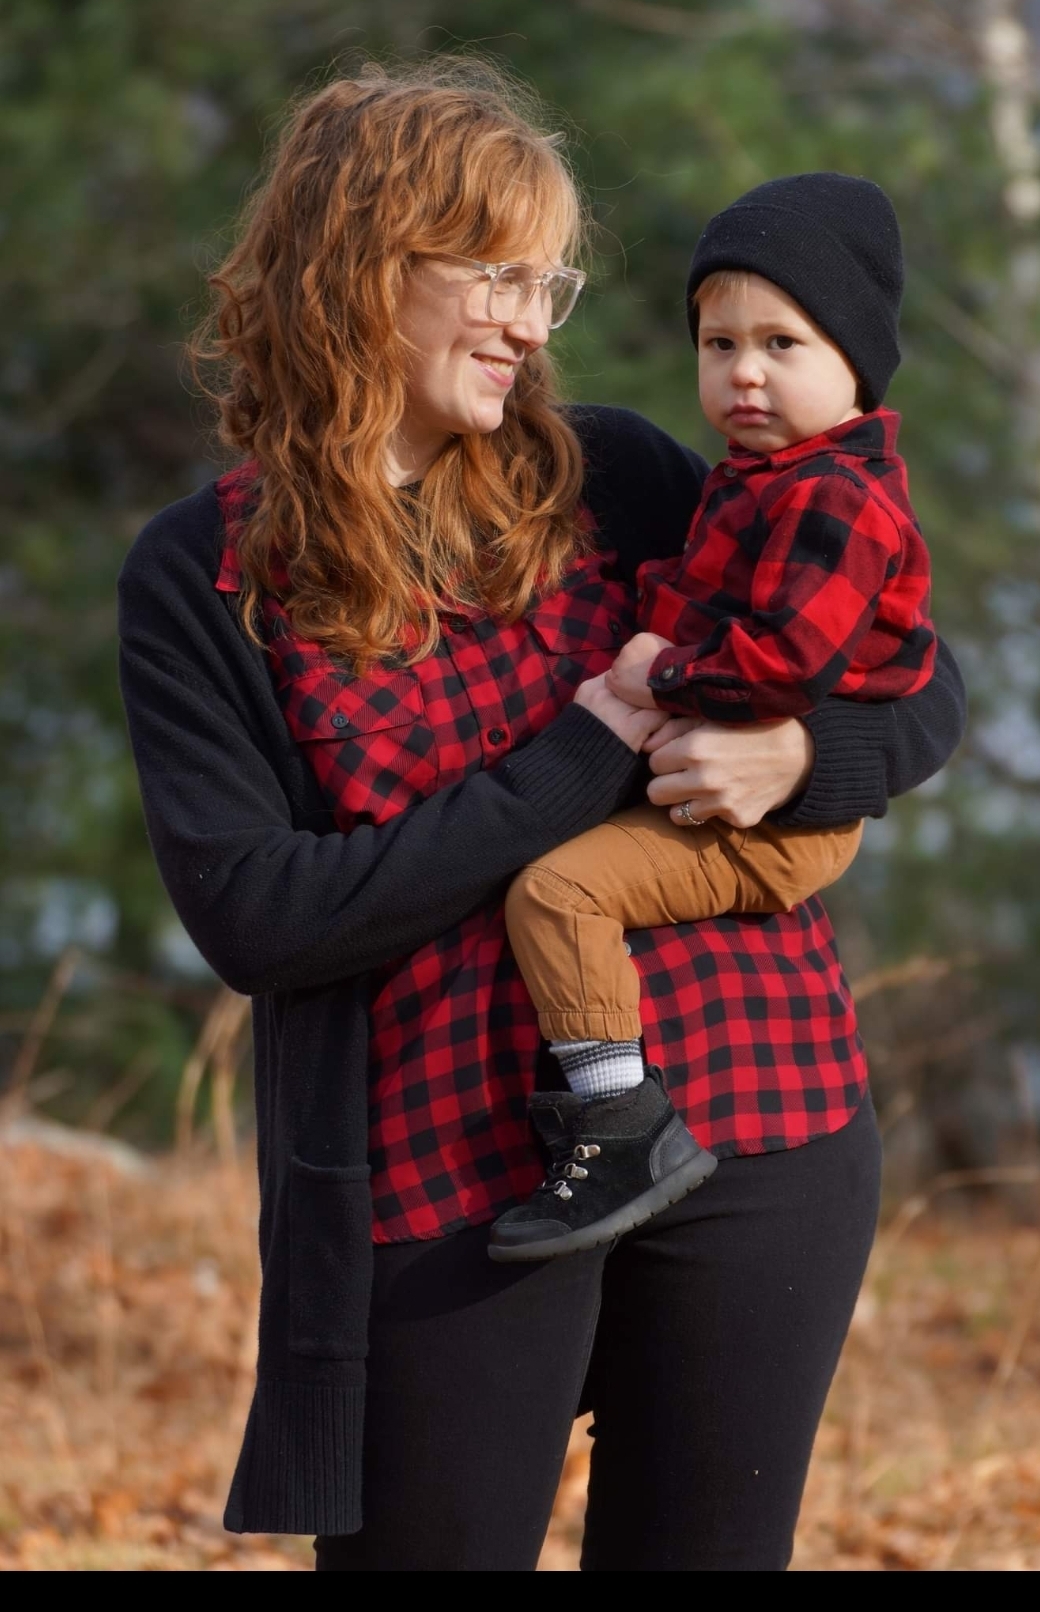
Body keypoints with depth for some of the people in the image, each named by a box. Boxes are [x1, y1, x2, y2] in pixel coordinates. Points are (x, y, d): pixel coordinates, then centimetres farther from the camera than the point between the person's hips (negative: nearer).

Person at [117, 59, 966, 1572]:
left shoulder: (609, 476, 6)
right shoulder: (205, 579, -2)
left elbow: (924, 690, 10)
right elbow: (252, 915, -13)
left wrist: (798, 751, -14)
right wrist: (579, 765, -14)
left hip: (759, 1122, 3)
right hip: (449, 1184, -3)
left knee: (706, 1546, 11)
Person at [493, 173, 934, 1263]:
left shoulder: (832, 501, -22)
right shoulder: (769, 479, 13)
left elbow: (786, 660, -32)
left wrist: (662, 677, -19)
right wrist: (668, 656, 7)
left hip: (765, 820, -12)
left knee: (557, 888, -26)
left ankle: (628, 1132, -27)